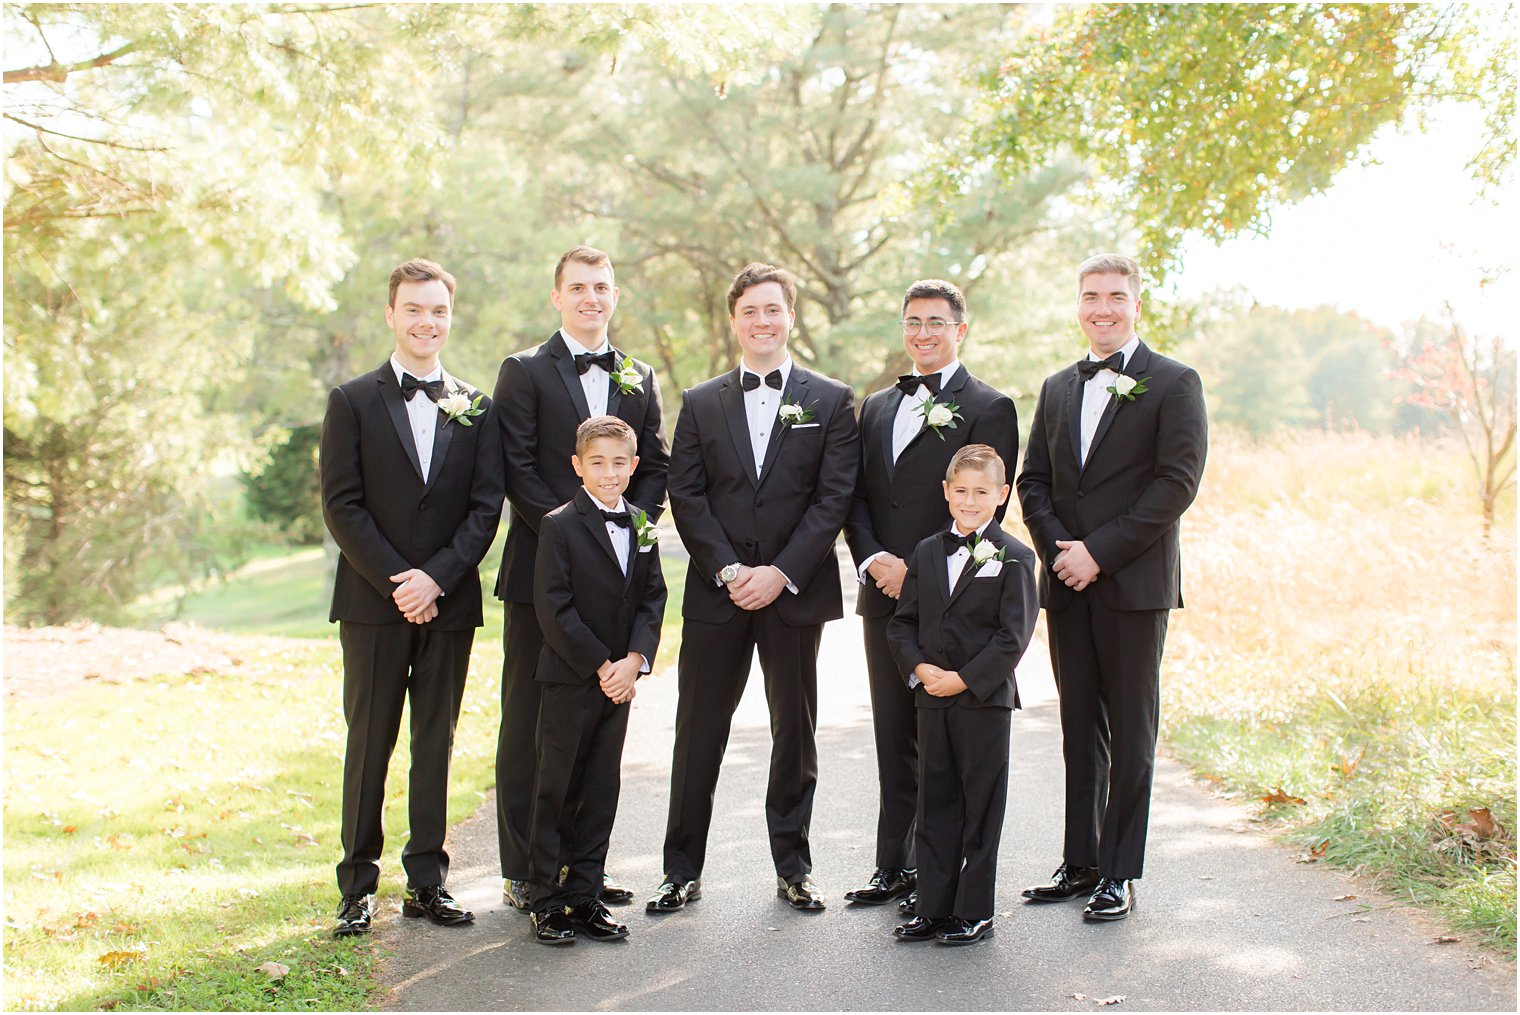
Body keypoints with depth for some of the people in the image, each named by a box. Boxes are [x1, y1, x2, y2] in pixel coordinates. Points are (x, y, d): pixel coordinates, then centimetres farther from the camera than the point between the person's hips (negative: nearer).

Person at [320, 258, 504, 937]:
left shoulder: (476, 409, 9)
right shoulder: (353, 401, 3)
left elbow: (486, 506, 3)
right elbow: (341, 506, -4)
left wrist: (437, 576, -11)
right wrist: (396, 582, -12)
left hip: (448, 601, 2)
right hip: (372, 601, -2)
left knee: (436, 741, 7)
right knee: (368, 744, 2)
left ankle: (428, 882, 15)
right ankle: (358, 887, 10)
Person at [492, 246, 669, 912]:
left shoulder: (638, 378, 15)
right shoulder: (525, 372, 2)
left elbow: (655, 468, 11)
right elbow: (516, 469, -7)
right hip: (541, 570, -4)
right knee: (528, 724, 1)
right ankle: (523, 874, 9)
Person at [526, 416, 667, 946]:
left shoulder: (640, 526, 9)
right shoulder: (559, 525, -8)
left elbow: (653, 597, 7)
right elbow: (554, 609, -14)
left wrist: (634, 659, -8)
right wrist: (599, 666, -15)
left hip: (618, 678, 5)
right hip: (569, 679, -5)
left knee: (601, 790, 9)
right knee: (555, 789, 2)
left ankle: (584, 896, 18)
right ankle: (547, 902, 10)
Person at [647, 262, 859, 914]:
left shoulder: (831, 402, 5)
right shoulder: (701, 404, 9)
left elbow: (834, 498, -3)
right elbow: (686, 497, 2)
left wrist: (780, 572, -12)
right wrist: (727, 569, -11)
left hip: (795, 590, -1)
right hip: (715, 592, 1)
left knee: (795, 731, 7)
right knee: (699, 732, 4)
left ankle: (793, 866, 19)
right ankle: (683, 870, 13)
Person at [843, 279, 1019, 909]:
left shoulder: (989, 408, -2)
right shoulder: (876, 408, 17)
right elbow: (857, 498, 13)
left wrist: (917, 570, -16)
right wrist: (872, 560, -6)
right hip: (885, 597, 6)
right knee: (894, 738, 12)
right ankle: (895, 868, 21)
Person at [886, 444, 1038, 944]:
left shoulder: (1014, 557, -5)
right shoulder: (926, 552, 11)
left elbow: (1013, 636, -11)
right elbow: (902, 622, 10)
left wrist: (965, 678, -17)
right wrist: (918, 668, -7)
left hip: (984, 698, -5)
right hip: (931, 698, 5)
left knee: (981, 806, 3)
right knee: (934, 804, 10)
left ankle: (975, 912, 12)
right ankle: (932, 908, 18)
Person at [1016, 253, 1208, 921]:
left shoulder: (1173, 383, -2)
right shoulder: (1057, 388, 15)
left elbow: (1177, 482, -11)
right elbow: (1033, 482, 13)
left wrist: (1099, 552, -15)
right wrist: (1058, 548, -6)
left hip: (1134, 583, -5)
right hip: (1066, 585, 5)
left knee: (1130, 733, 1)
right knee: (1080, 729, 11)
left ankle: (1119, 874, 9)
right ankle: (1079, 863, 20)